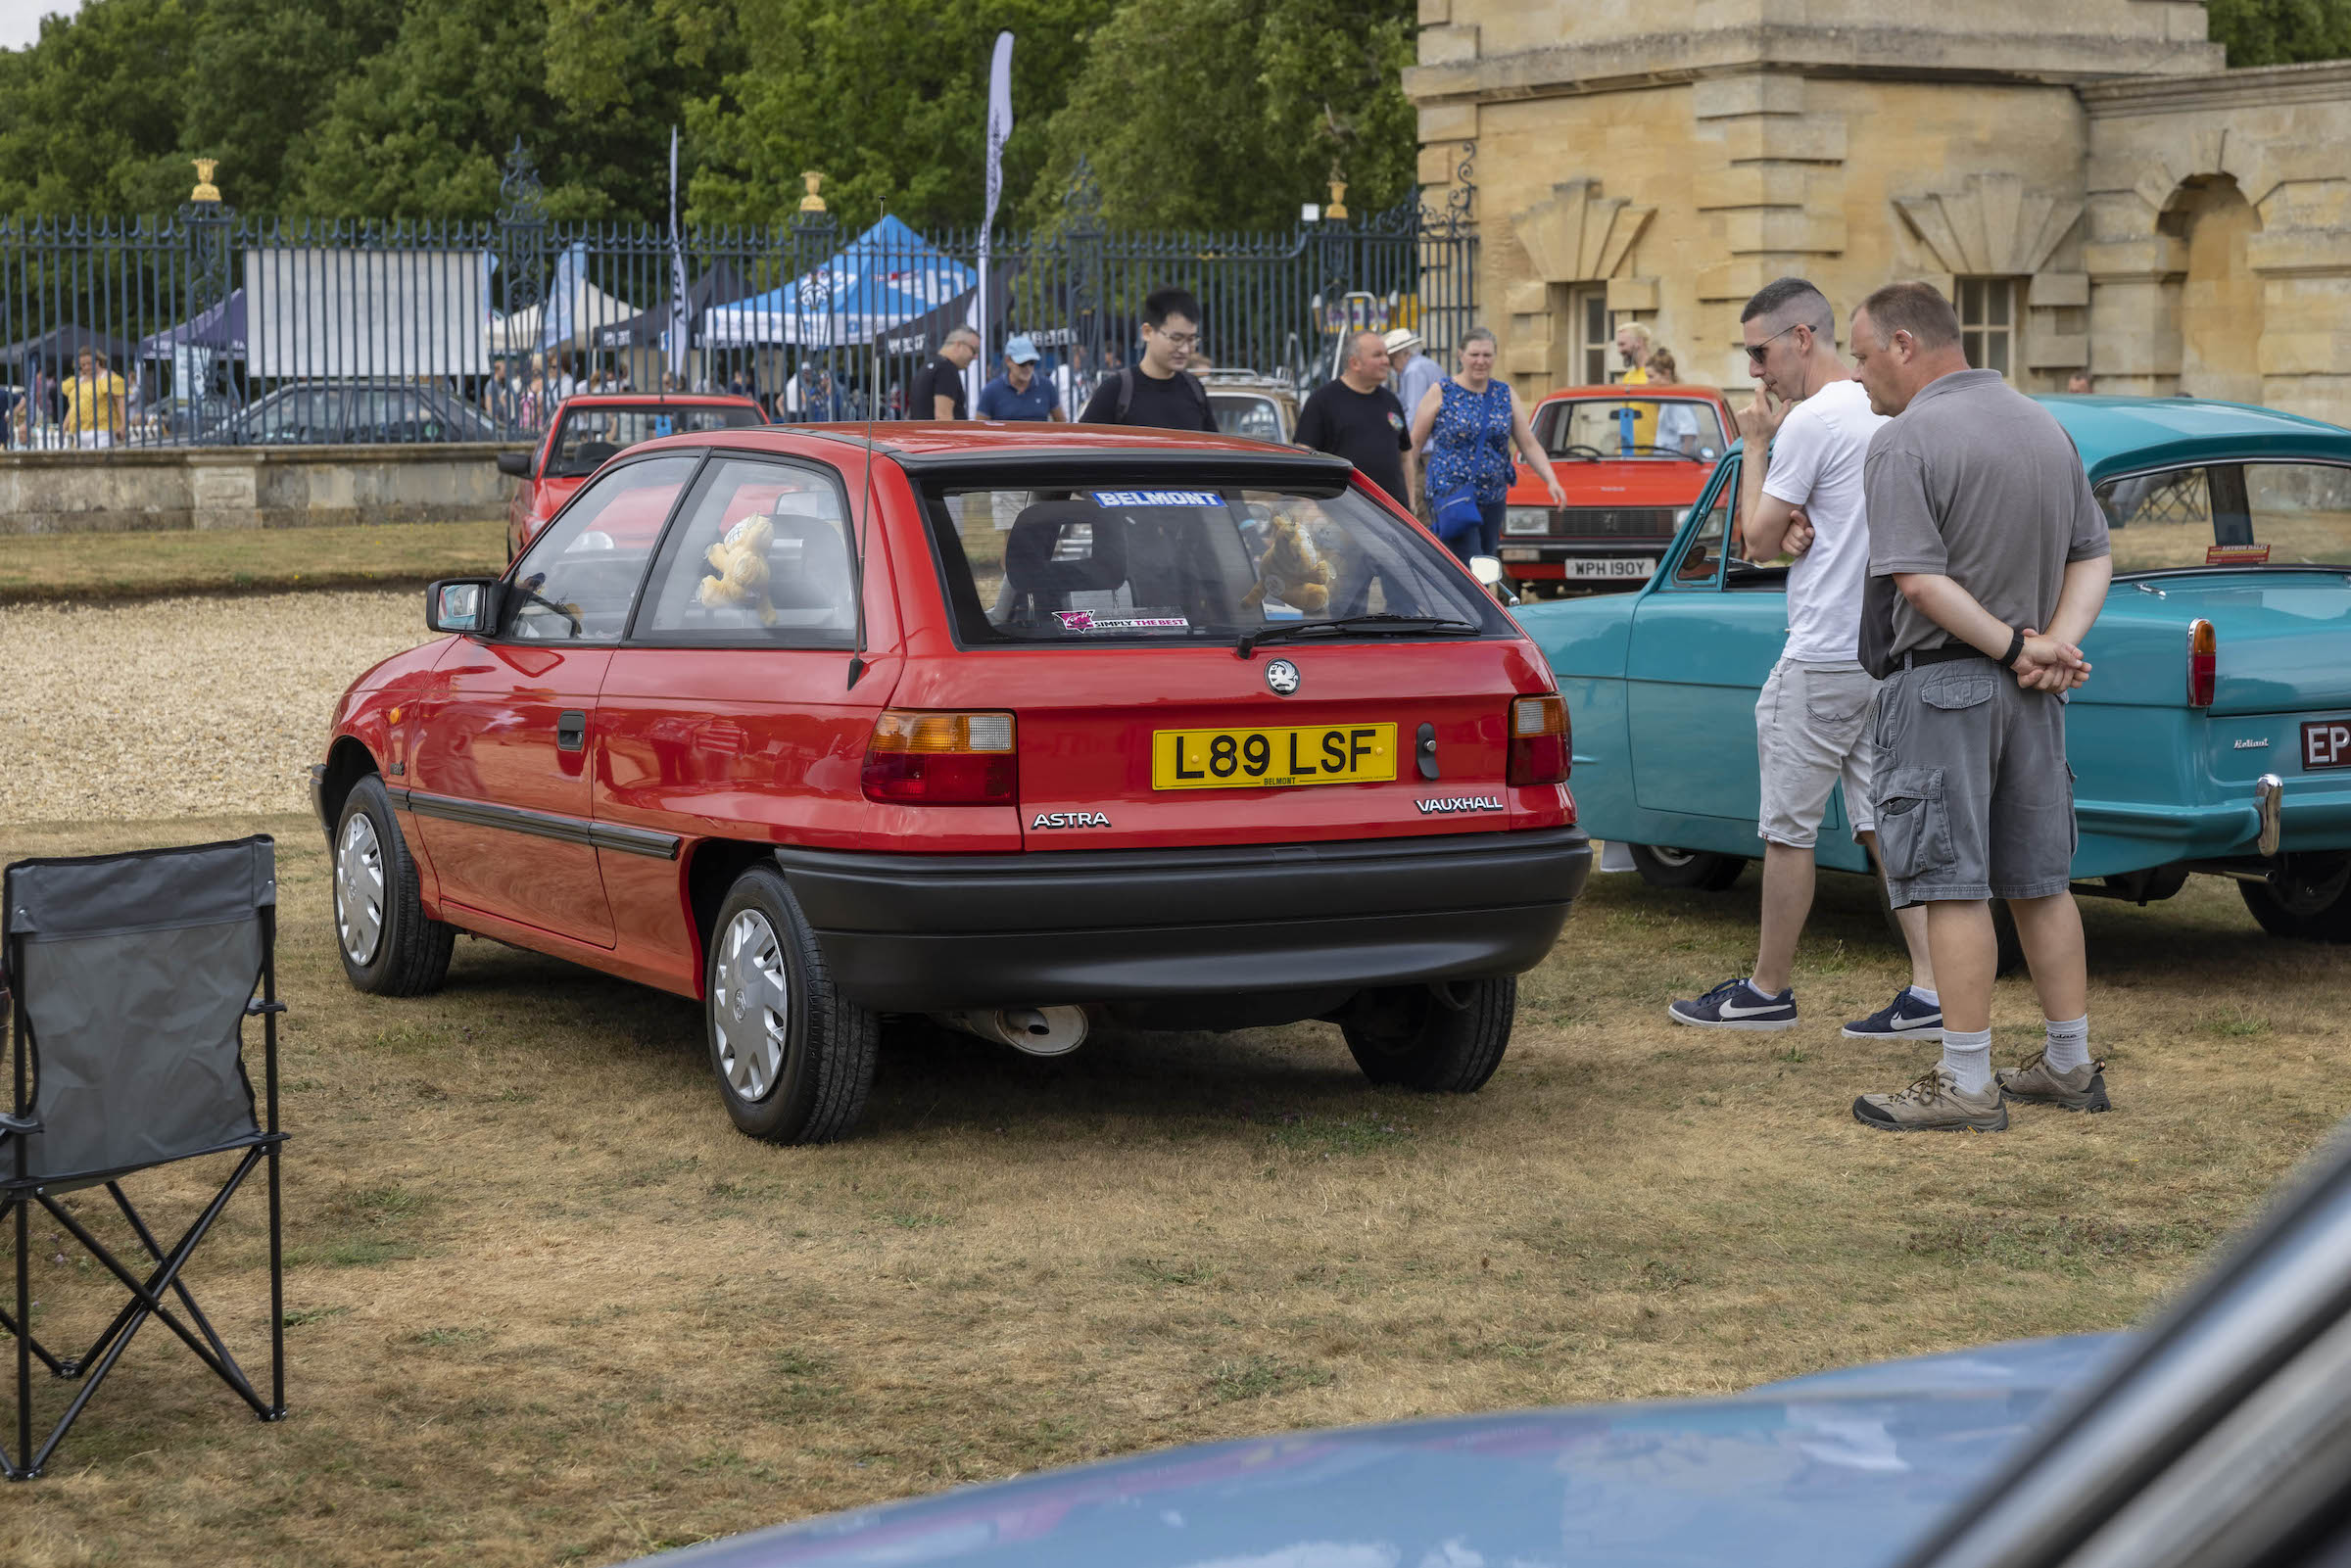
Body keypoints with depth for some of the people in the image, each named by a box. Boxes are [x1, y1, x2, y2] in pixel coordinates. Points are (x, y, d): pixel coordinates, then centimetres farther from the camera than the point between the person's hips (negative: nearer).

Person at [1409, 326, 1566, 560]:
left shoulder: (1505, 394, 10)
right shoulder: (1441, 393, -1)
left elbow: (1529, 445, 9)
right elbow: (1414, 443, 0)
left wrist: (1551, 481, -4)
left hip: (1493, 499, 5)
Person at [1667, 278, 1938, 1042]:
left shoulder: (1812, 421, -15)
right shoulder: (1886, 414, 12)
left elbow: (1758, 541, -9)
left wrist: (1755, 444, 1)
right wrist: (1803, 528, 1)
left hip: (1822, 658, -8)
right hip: (1885, 651, 9)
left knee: (1788, 831, 3)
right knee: (1886, 823, 7)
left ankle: (1767, 991, 12)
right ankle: (1929, 992, 2)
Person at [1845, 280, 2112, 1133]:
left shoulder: (1905, 440, -13)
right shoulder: (2046, 426, 11)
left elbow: (1920, 579, -22)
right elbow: (2093, 557, 10)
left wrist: (2014, 646, -15)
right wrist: (2054, 646, -4)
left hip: (1942, 685, -8)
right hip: (2030, 700, 8)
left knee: (1953, 887, -4)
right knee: (2040, 880, 14)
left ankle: (1966, 1085, -3)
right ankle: (2071, 1065, 20)